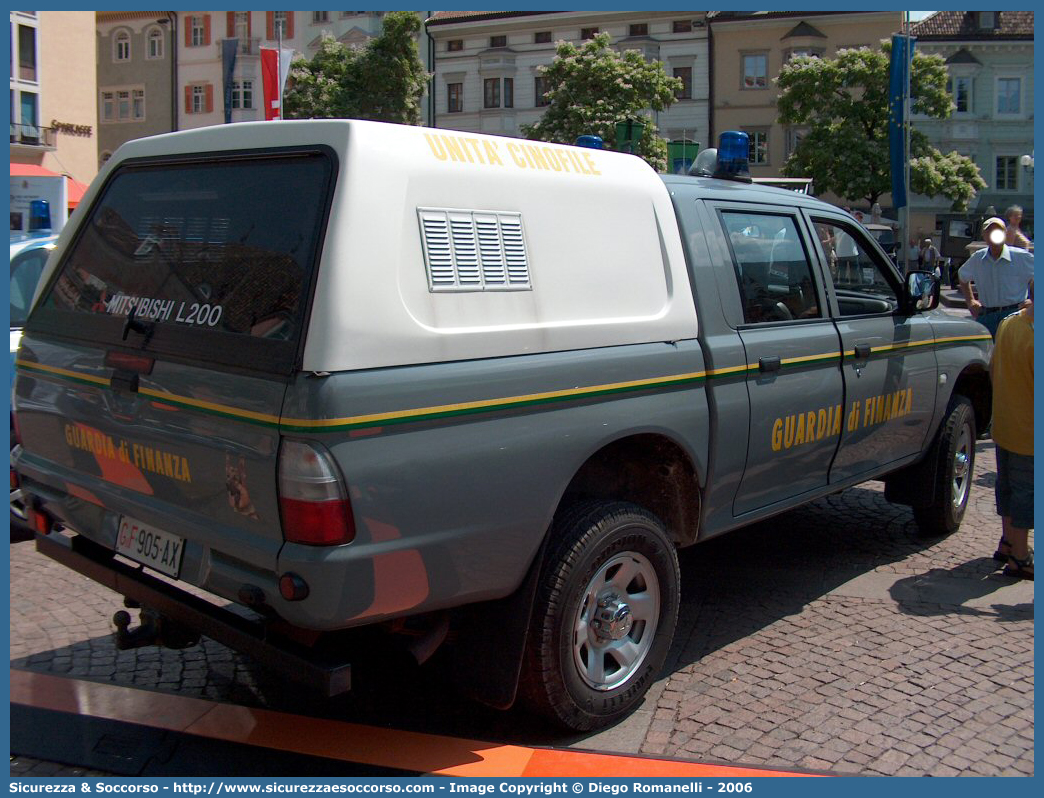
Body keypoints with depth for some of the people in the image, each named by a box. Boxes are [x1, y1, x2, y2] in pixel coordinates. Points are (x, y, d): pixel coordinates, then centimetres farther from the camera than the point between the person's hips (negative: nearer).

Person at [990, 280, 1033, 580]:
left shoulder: (1008, 324, -1)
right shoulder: (1034, 339, -27)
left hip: (1003, 425, 8)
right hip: (1028, 433, -8)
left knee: (1007, 486, 21)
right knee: (1026, 493, 4)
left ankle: (1007, 542, 35)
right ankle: (1019, 558, 14)